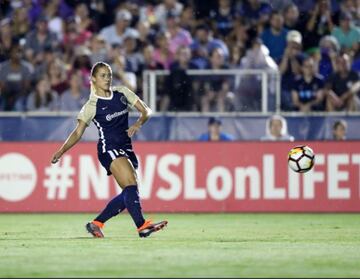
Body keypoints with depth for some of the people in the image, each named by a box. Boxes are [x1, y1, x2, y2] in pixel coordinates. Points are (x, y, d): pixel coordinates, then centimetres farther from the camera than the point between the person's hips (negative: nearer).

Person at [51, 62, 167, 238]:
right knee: (131, 185, -24)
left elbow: (146, 111, 10)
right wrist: (61, 151, -16)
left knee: (128, 196, 2)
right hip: (109, 149, -6)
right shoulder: (92, 106, -4)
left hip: (126, 149, 6)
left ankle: (96, 224, 13)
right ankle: (142, 225, -33)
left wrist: (138, 124, -11)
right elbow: (78, 133, -4)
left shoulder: (122, 93, 8)